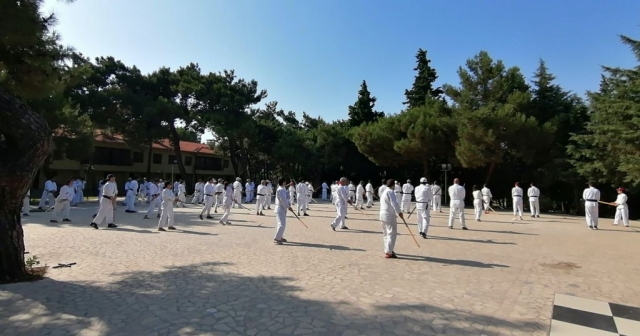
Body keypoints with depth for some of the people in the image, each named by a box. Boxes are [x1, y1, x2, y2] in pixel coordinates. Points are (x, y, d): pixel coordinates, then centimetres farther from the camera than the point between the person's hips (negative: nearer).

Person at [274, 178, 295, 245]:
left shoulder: (283, 189, 13)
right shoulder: (280, 190, -20)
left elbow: (285, 199, 16)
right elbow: (283, 200, -23)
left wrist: (289, 205, 5)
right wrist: (288, 207, -14)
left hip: (282, 209, 11)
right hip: (280, 209, -11)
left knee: (282, 224, 17)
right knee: (282, 224, -11)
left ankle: (280, 237, 27)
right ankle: (276, 238, -6)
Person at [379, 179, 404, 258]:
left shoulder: (384, 191, 15)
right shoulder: (390, 192, -15)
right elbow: (394, 203, -24)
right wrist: (399, 212, -25)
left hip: (382, 215, 10)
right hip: (389, 216, -10)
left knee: (386, 234, 18)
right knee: (392, 234, -7)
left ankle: (388, 250, 30)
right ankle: (388, 253, -8)